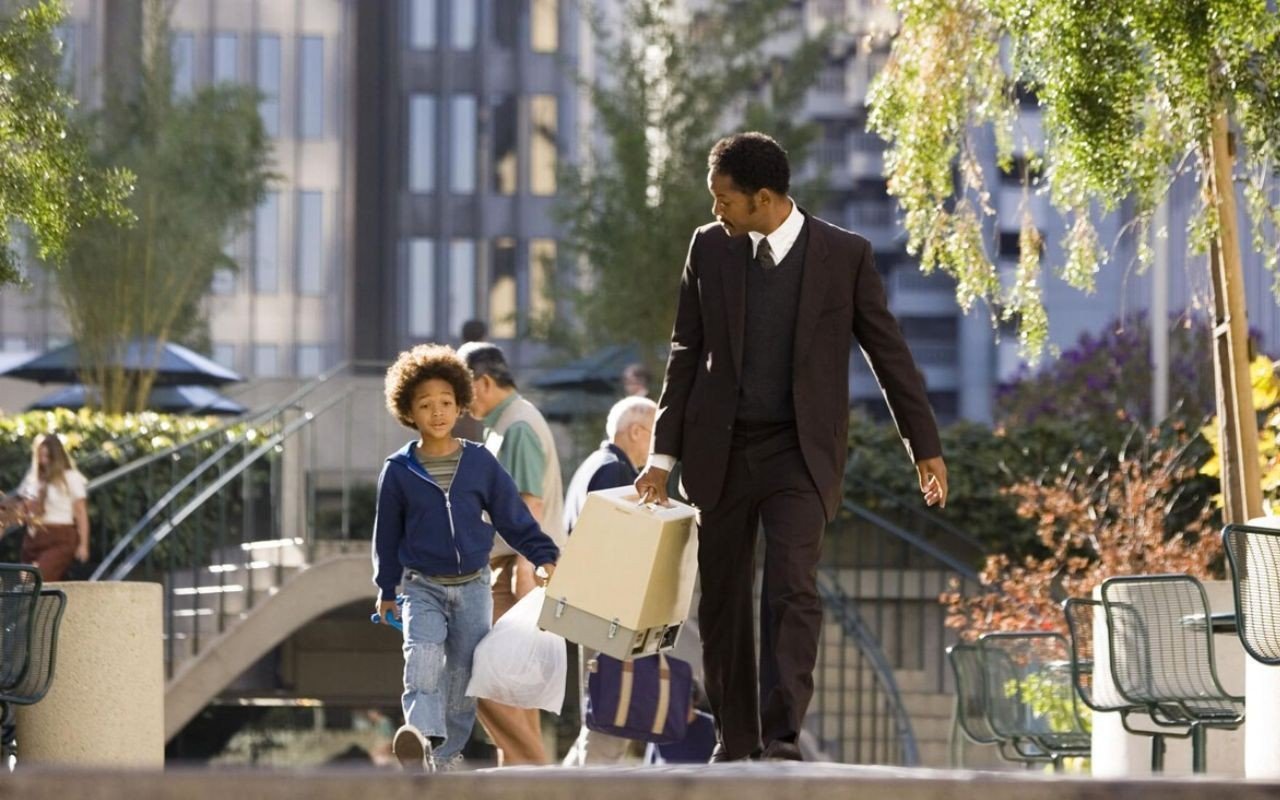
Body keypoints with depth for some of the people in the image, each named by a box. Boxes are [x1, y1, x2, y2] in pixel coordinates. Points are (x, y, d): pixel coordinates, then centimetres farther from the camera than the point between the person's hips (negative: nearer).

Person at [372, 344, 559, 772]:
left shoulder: (480, 463, 0)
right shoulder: (398, 471, -1)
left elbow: (514, 516, 6)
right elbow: (387, 535, 9)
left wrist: (544, 556, -3)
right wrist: (386, 589, 15)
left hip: (473, 588, 2)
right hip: (423, 587, -2)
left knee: (463, 675, 5)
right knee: (423, 657, -26)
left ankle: (447, 756, 18)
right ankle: (423, 737, -42)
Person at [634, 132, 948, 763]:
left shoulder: (845, 255, -4)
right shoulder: (710, 247, 3)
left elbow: (888, 351, 3)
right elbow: (687, 353, 9)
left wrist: (925, 446, 5)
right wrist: (663, 452, 6)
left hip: (800, 450, -3)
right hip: (720, 449, 3)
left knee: (792, 589, -18)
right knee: (722, 597, 5)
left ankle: (782, 736, -22)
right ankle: (735, 739, 15)